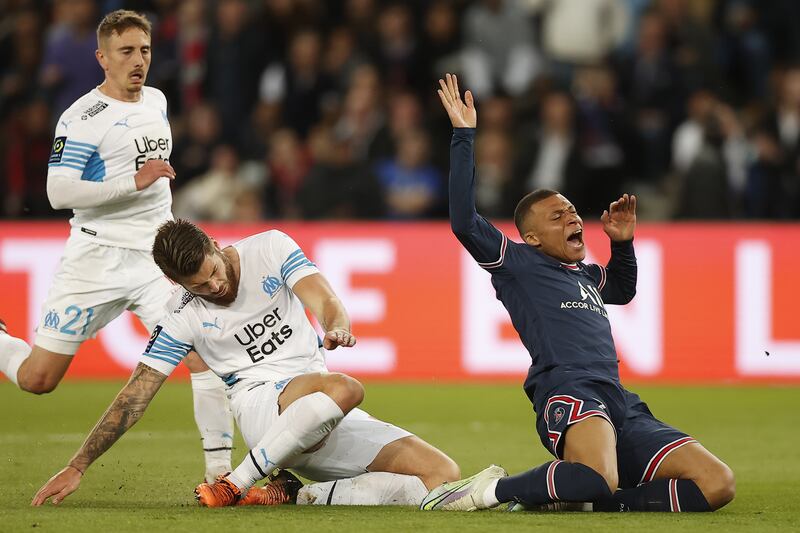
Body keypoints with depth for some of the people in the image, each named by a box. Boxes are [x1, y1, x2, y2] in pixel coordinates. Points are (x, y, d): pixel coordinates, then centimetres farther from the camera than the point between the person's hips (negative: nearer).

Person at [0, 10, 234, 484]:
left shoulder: (157, 101, 12)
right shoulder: (83, 118, -10)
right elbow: (59, 193, -19)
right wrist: (134, 183, -23)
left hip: (156, 259, 5)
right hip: (96, 261, -5)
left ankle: (220, 471, -11)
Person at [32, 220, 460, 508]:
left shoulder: (270, 249, 4)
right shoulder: (184, 317, 0)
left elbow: (325, 303, -9)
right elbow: (135, 396, 0)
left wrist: (337, 328, -35)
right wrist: (77, 467, -6)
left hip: (335, 423, 4)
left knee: (444, 474, -13)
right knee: (344, 388, -39)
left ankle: (305, 498, -16)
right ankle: (234, 486, -30)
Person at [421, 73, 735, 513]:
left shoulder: (586, 275, 32)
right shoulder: (518, 263, 11)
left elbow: (622, 289, 56)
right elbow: (464, 222, -5)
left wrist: (622, 242, 37)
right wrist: (463, 137, -1)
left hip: (621, 406, 8)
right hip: (568, 392, -8)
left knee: (717, 483, -10)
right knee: (599, 478, -40)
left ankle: (593, 502, -6)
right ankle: (496, 488, -12)